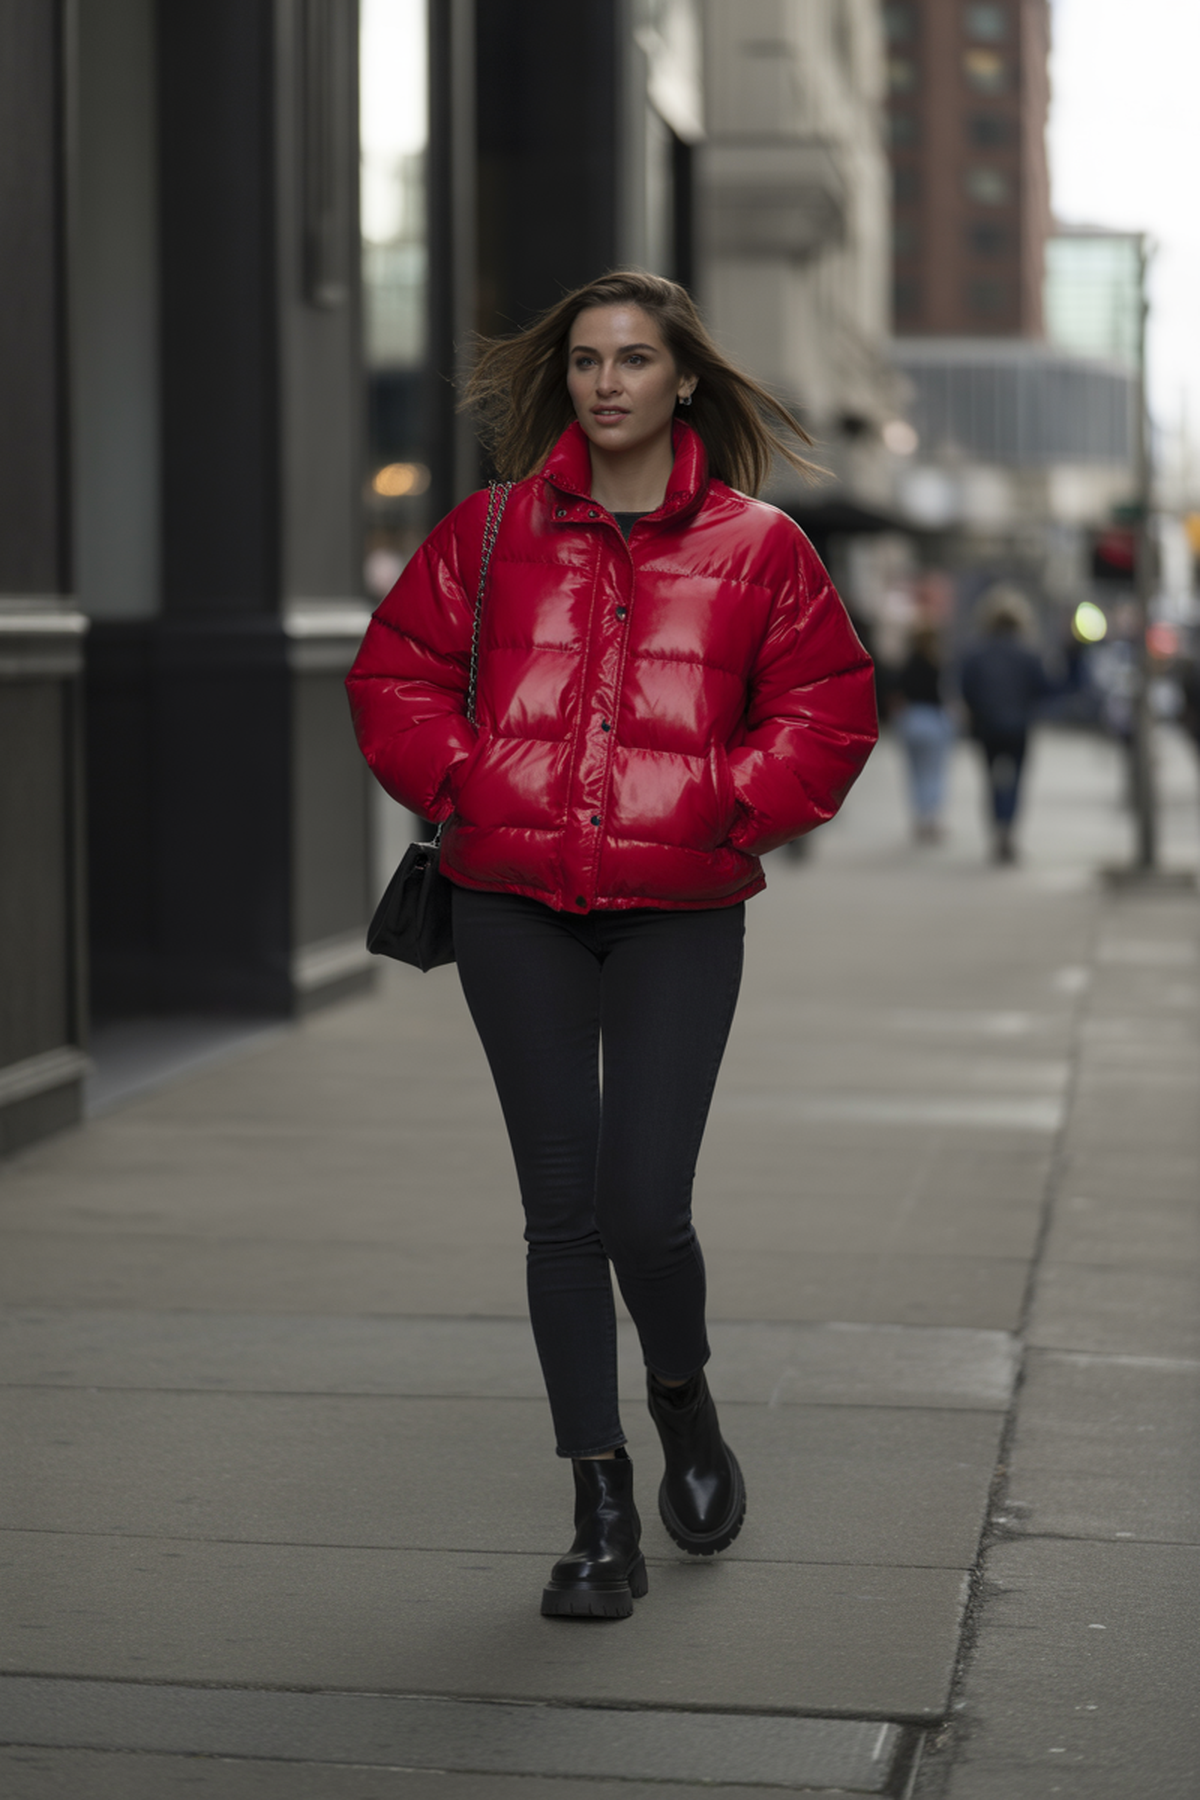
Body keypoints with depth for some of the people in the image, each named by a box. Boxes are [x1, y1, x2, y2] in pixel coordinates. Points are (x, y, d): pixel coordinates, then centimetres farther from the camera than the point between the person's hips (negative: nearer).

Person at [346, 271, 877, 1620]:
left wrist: (723, 806, -5)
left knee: (645, 1208, -9)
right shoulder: (495, 531, 7)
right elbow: (395, 673, 13)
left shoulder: (756, 547, 4)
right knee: (562, 1213, 3)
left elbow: (829, 711, 7)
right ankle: (602, 1513, 14)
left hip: (678, 914, -1)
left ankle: (682, 1401, 26)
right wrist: (463, 785, -1)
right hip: (515, 911, 2)